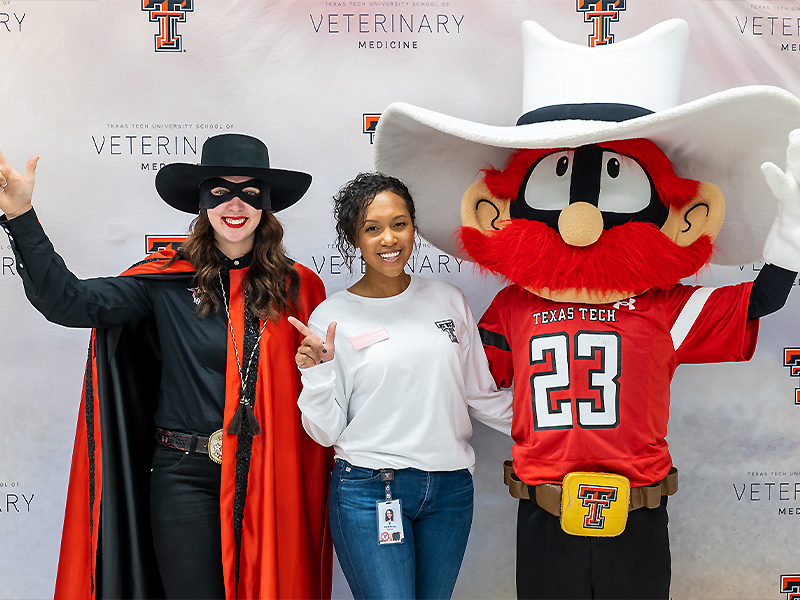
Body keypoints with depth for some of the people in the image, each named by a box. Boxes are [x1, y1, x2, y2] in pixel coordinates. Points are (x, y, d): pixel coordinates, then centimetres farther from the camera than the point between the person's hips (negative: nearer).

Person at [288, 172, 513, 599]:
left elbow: (481, 395, 13)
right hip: (368, 490, -3)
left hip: (450, 490, 3)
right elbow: (327, 432, 0)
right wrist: (317, 374, -16)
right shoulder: (332, 317, -2)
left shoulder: (448, 300, 6)